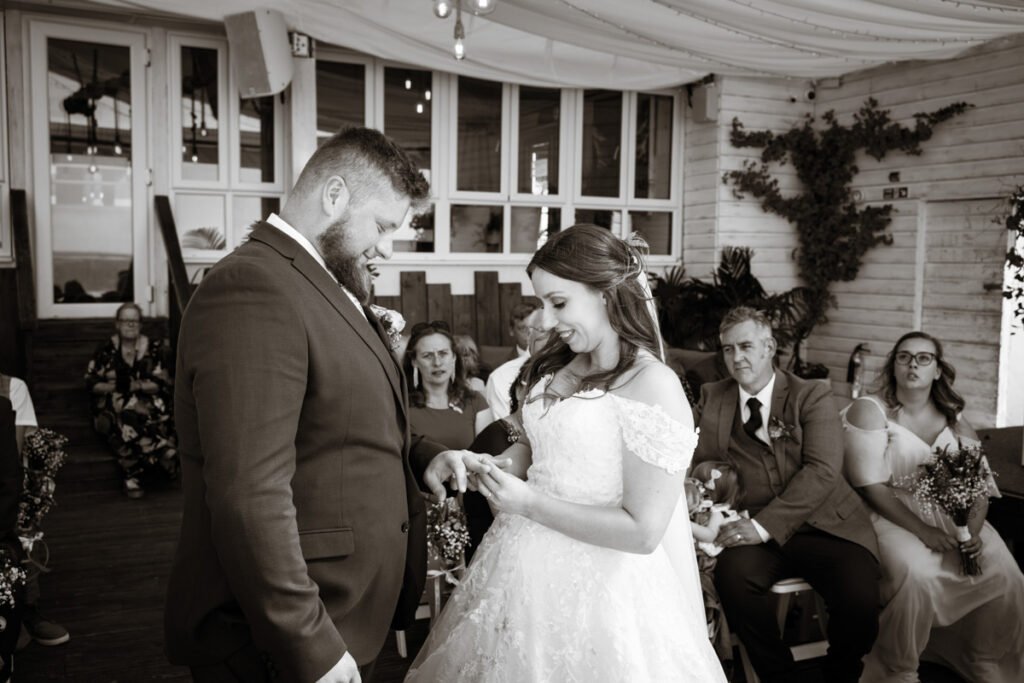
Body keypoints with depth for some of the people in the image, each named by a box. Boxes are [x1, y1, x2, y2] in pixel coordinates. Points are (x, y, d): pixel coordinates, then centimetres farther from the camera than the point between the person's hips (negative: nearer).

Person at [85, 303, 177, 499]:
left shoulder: (153, 348, 9)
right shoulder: (106, 350, 11)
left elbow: (164, 384, 2)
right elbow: (91, 383, 7)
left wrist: (137, 385, -14)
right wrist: (113, 386, -10)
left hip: (148, 402, 0)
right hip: (113, 405, 0)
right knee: (125, 419, -36)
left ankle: (134, 474, -23)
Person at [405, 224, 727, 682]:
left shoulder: (654, 387, -18)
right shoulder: (557, 368, 3)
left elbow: (643, 531, -20)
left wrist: (527, 503, -19)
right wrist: (493, 466, -4)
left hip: (593, 589, -6)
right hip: (523, 572, 6)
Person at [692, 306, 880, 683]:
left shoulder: (812, 396, 3)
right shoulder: (712, 398, 14)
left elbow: (822, 470, -10)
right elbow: (696, 459, 9)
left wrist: (765, 525, -21)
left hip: (823, 524, -1)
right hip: (756, 529, 1)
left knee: (860, 600, -27)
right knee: (732, 574, -31)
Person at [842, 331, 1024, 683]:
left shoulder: (953, 416, 10)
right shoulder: (869, 409, -5)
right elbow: (869, 485, -12)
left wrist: (974, 529, -16)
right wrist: (921, 530, -20)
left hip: (951, 514, 5)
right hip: (892, 516, -5)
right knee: (915, 574, -32)